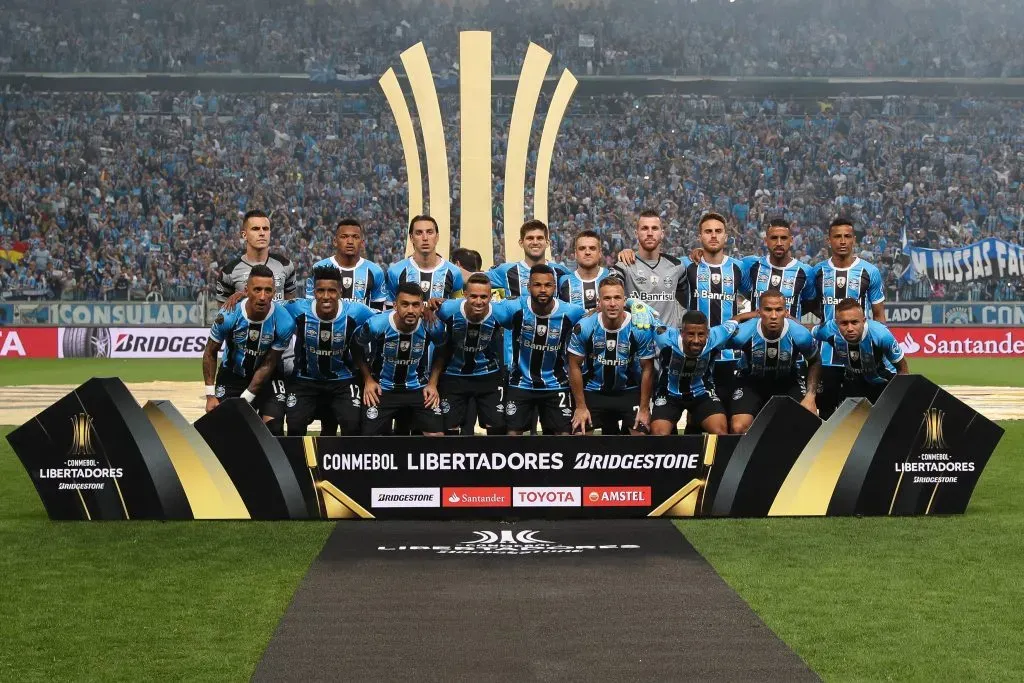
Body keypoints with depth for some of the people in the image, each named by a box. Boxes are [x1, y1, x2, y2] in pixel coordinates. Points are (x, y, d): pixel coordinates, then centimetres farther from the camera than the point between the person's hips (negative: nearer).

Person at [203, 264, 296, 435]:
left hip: (267, 377, -1)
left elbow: (268, 365, -15)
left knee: (273, 428, -15)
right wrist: (210, 395, -11)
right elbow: (210, 353, -8)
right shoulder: (228, 317, -25)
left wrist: (245, 399, -15)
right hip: (231, 375, 1)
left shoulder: (284, 323, -26)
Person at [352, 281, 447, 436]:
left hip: (419, 388, 1)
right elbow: (357, 349, -2)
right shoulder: (376, 324, -23)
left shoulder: (432, 326, -18)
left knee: (436, 434, -6)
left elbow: (442, 352, 4)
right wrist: (368, 380, -4)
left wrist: (433, 383, -1)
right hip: (382, 388, -1)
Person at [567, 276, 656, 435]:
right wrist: (581, 407, -6)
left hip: (629, 391, 0)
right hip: (593, 391, 0)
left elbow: (647, 369, -7)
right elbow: (575, 367, -6)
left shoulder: (641, 330, -17)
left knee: (642, 432, -11)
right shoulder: (584, 327, -16)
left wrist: (644, 408, -7)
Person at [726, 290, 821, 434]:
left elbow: (814, 362, -3)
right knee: (738, 428, -22)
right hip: (751, 381, -1)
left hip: (787, 381, 2)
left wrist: (811, 395, -11)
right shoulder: (743, 334, -30)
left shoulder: (801, 335, -25)